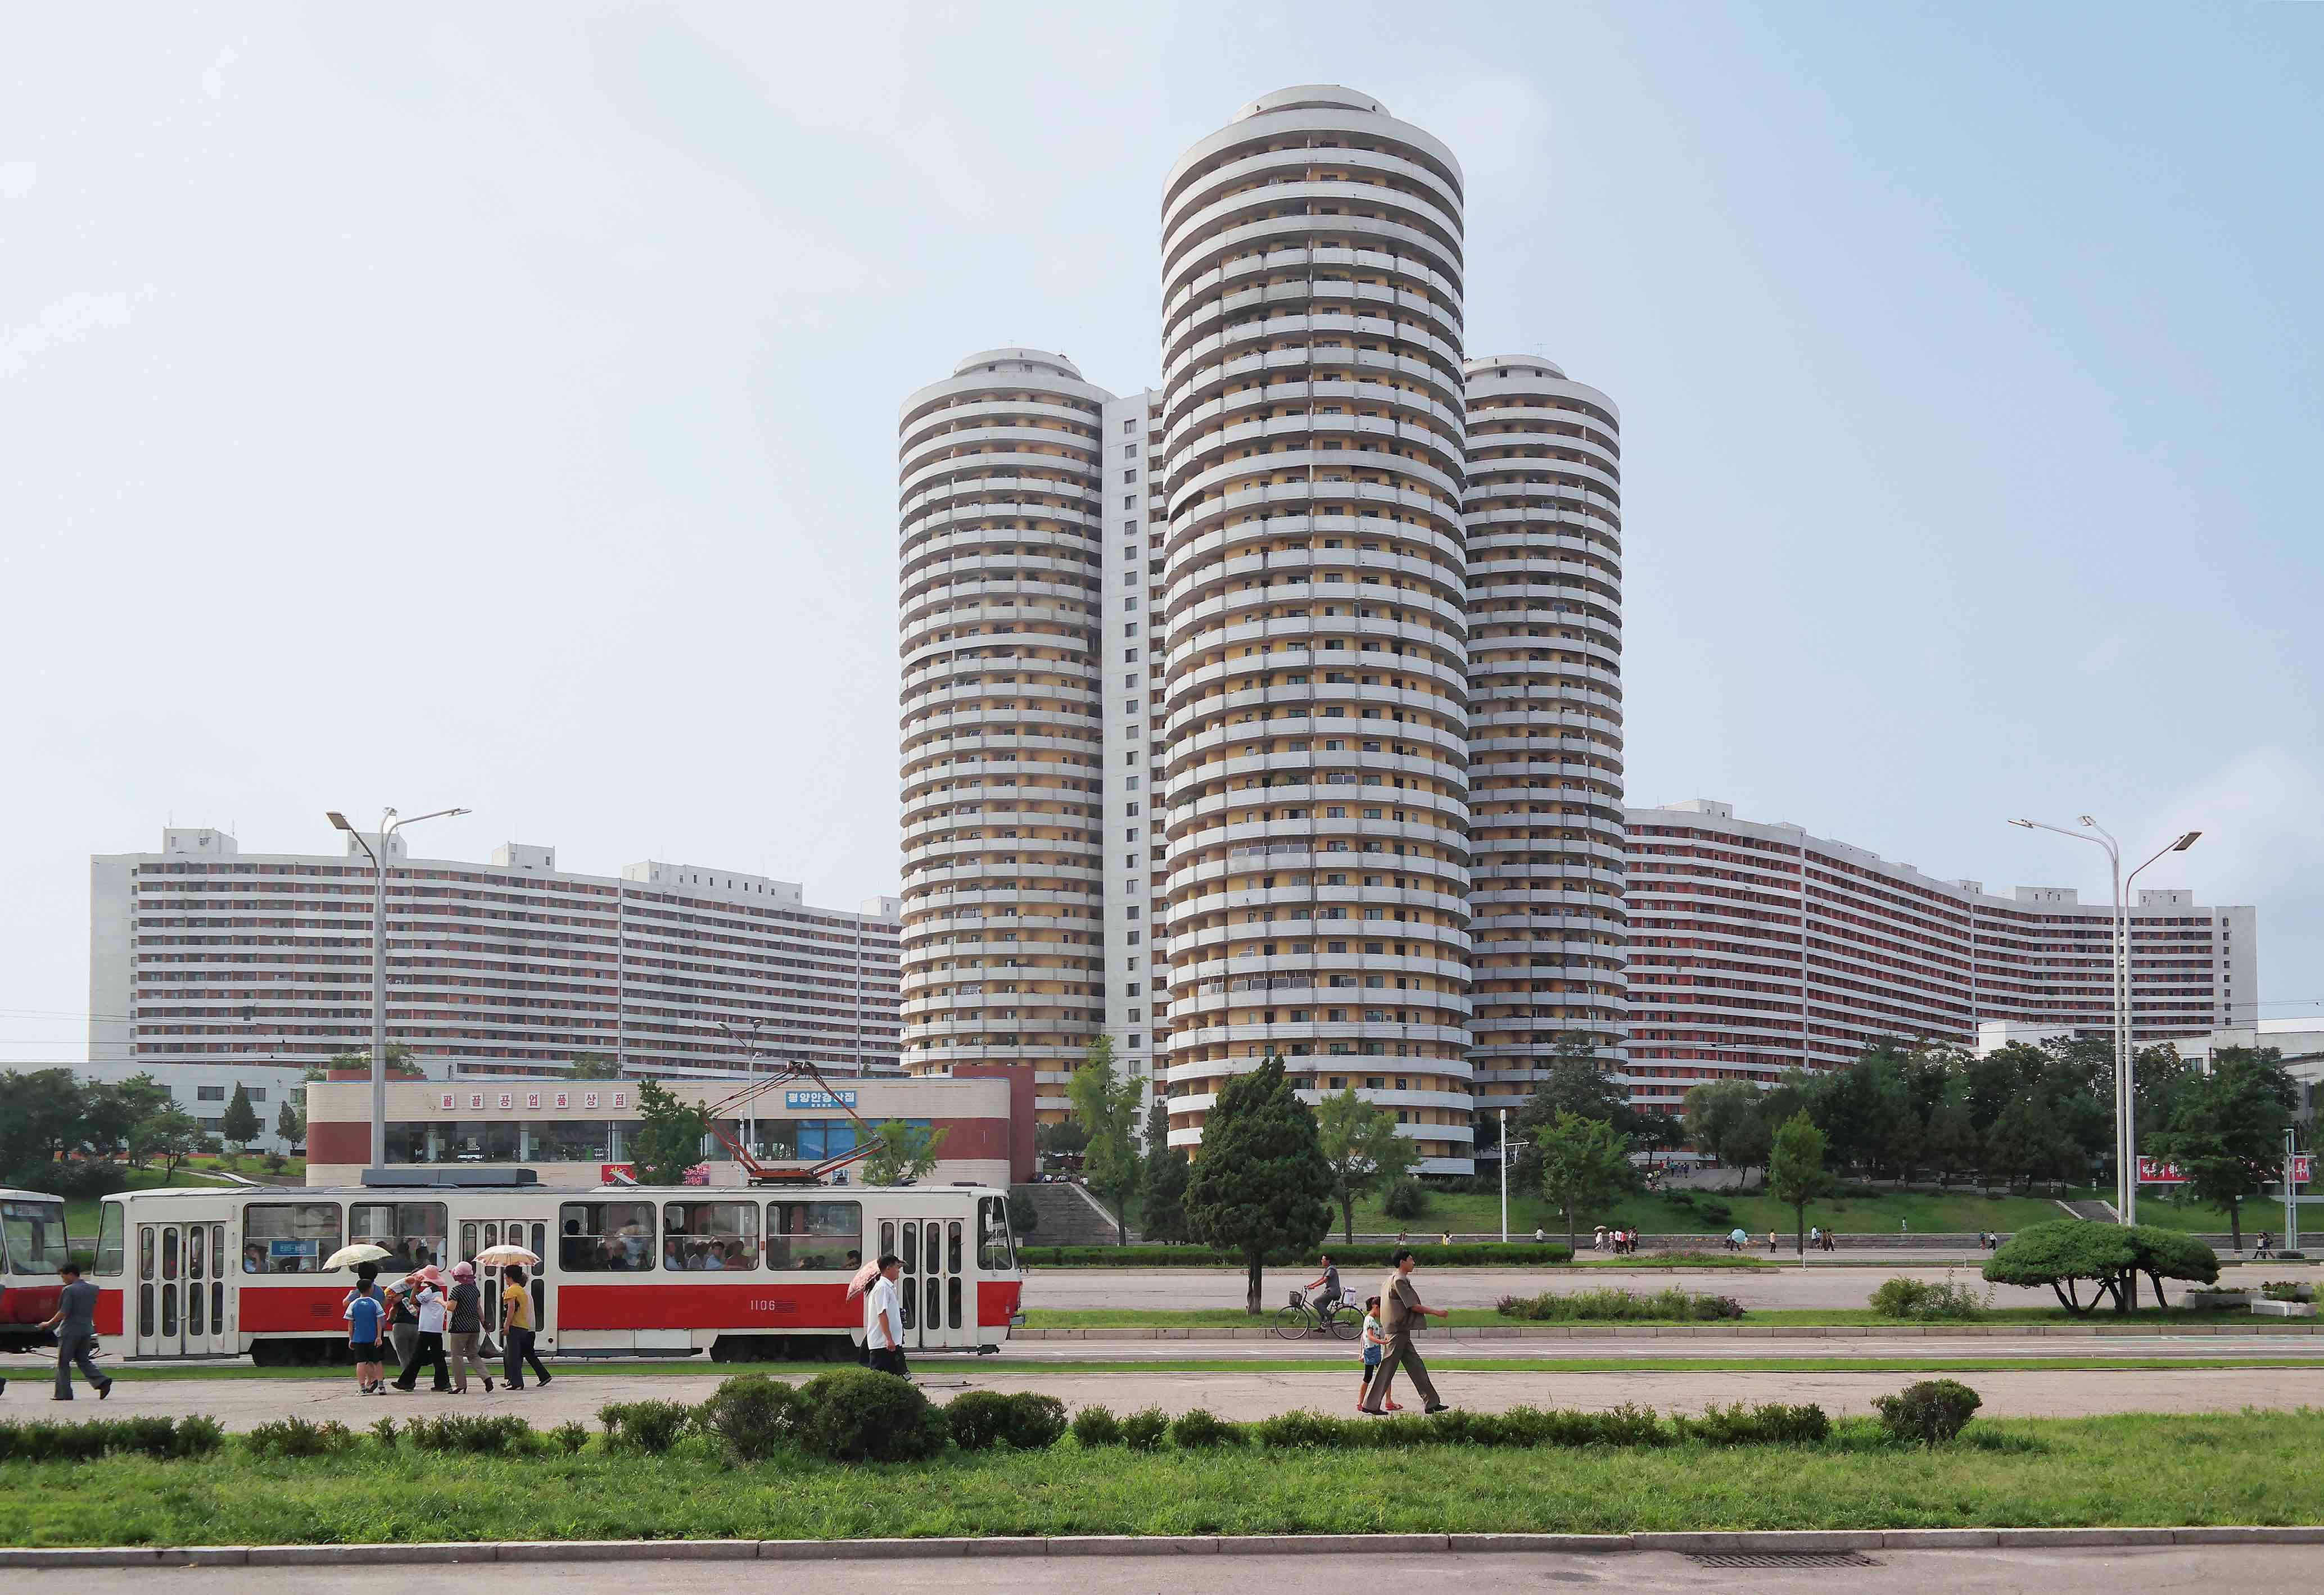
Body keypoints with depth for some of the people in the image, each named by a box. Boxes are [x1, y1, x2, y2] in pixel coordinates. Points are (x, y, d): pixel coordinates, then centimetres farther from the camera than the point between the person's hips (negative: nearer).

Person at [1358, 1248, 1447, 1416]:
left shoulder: (1392, 1279, 17)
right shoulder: (1399, 1281, -15)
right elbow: (1413, 1306, -17)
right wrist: (1436, 1312, -11)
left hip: (1401, 1331, 10)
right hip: (1399, 1331, -10)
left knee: (1416, 1366, 9)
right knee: (1388, 1368, -5)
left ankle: (1431, 1403, 11)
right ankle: (1371, 1405, 0)